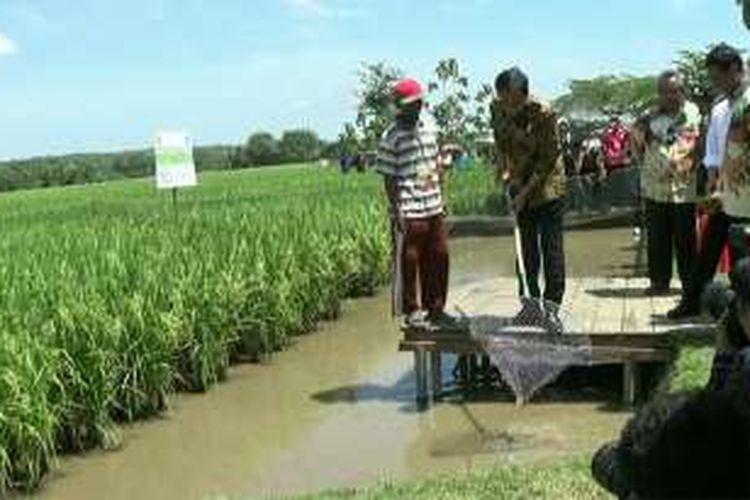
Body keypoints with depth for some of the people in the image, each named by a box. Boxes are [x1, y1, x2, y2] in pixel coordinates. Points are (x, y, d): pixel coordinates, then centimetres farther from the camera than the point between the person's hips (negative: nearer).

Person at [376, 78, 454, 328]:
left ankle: (435, 308, 26)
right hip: (409, 212, -6)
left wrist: (440, 196, 16)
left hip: (433, 207, 7)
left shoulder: (429, 126, 9)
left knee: (438, 257, 12)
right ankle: (412, 310, 17)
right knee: (409, 261, 4)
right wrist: (397, 212, -14)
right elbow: (389, 179, -10)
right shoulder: (391, 138, -11)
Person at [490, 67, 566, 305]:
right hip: (519, 187, 5)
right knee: (526, 250, 13)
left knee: (551, 249, -2)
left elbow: (548, 159, -17)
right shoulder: (497, 108, -6)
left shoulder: (543, 114, -22)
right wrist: (504, 168, -2)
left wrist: (526, 191, -20)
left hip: (546, 187, -5)